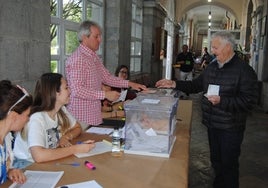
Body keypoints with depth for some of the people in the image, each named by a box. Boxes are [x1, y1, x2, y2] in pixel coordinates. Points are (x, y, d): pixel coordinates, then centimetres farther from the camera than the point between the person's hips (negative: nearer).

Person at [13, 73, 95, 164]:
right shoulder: (37, 119, -25)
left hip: (50, 161, 7)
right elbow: (38, 156, -36)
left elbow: (77, 128, 11)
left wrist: (66, 137, -11)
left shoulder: (62, 110, -4)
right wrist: (76, 149, -30)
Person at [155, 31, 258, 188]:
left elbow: (249, 101, -21)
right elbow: (196, 85, 14)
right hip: (212, 124, 7)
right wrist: (175, 84, 4)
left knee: (229, 164, 8)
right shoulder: (212, 66, 7)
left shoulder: (244, 70, -16)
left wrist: (222, 101, -27)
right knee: (216, 161, 21)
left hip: (231, 128, -7)